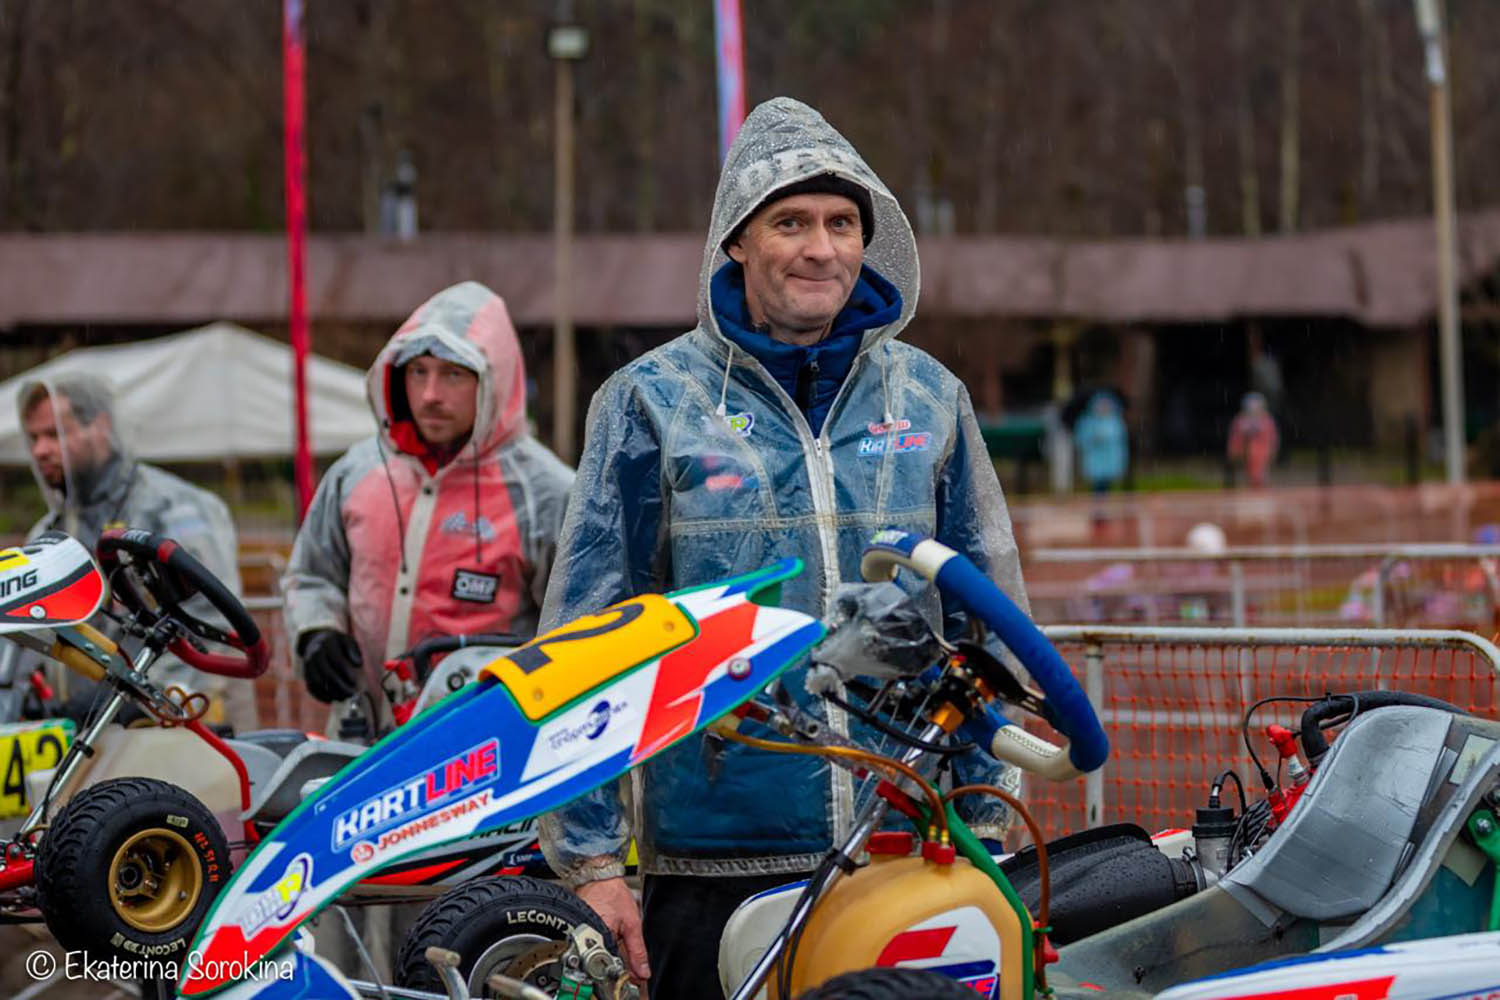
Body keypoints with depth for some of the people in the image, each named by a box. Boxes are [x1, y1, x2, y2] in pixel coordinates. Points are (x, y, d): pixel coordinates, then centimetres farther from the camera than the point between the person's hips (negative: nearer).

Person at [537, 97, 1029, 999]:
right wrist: (589, 860, -3)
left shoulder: (928, 398, 11)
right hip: (712, 865, -2)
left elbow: (988, 614, 17)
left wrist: (988, 821, 12)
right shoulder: (652, 403, 1)